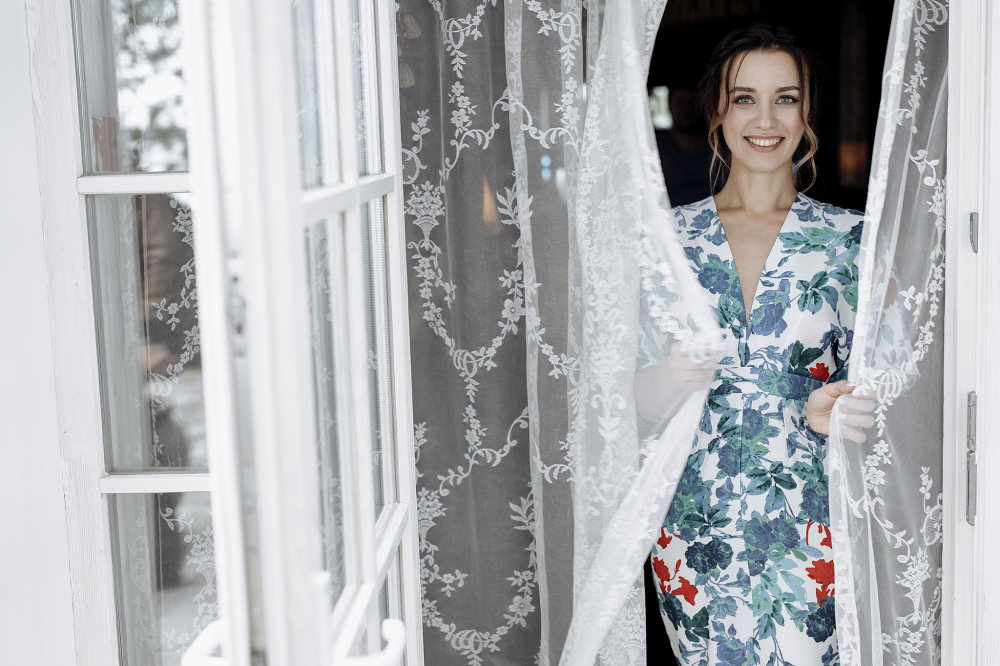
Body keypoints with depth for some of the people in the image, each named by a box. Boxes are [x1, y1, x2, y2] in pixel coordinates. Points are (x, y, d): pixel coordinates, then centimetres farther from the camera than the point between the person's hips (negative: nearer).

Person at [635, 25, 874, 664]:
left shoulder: (849, 239, 1)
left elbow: (869, 388, 4)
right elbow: (641, 392, 5)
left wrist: (829, 411, -18)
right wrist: (669, 382, -18)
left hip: (807, 532, -1)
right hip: (694, 528, 1)